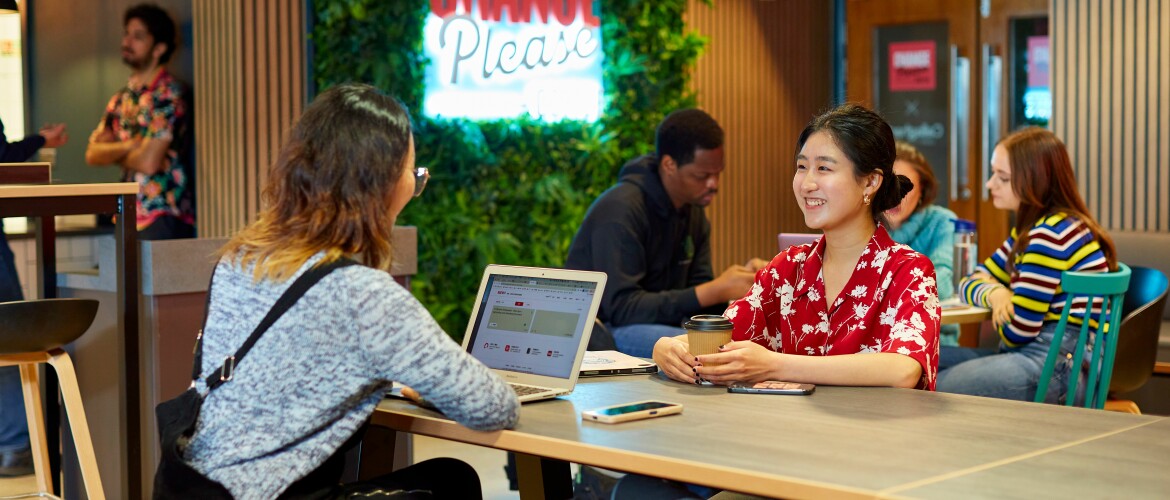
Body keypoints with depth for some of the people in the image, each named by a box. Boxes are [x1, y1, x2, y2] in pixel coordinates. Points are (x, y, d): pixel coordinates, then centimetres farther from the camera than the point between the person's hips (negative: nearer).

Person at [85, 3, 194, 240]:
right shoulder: (122, 98, 15)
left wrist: (113, 153, 4)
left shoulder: (168, 94, -9)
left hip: (163, 215, -7)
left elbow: (150, 162, -16)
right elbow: (92, 153, 10)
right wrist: (127, 146, -9)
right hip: (129, 216, 7)